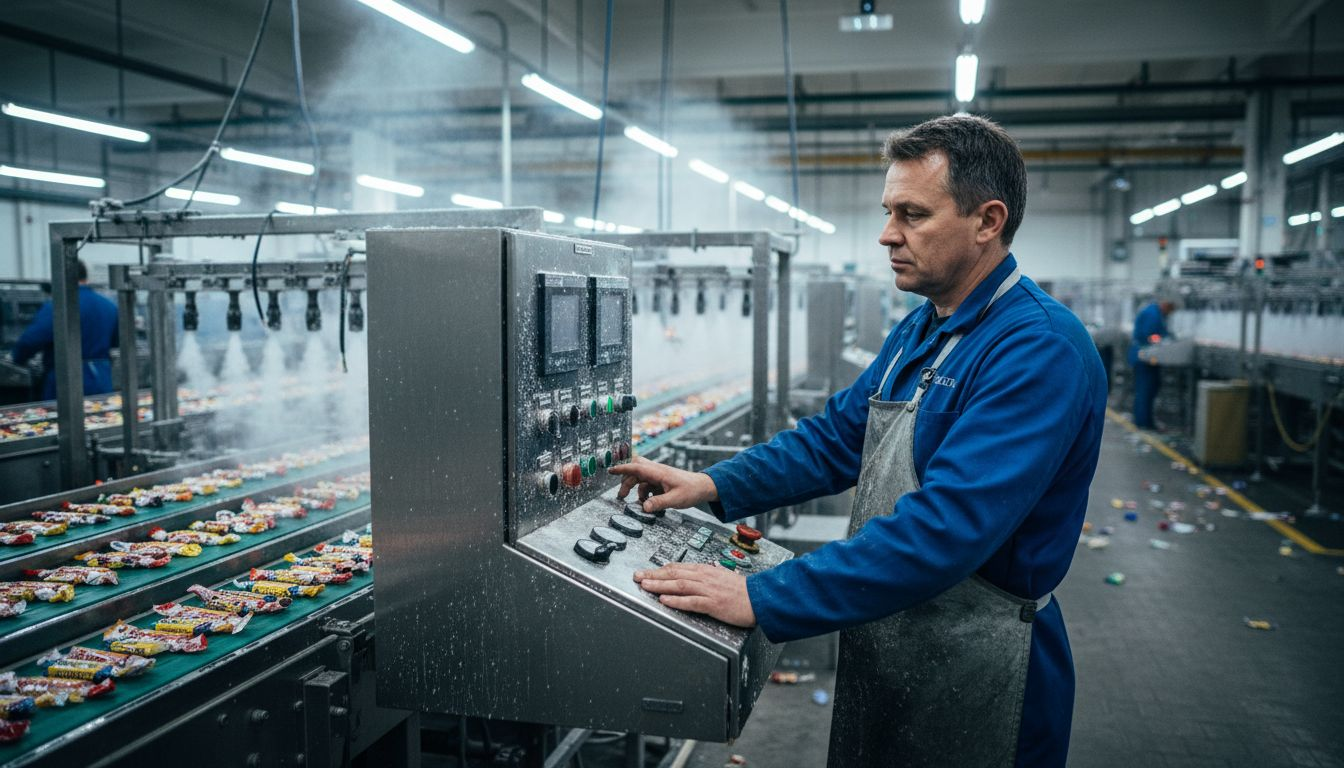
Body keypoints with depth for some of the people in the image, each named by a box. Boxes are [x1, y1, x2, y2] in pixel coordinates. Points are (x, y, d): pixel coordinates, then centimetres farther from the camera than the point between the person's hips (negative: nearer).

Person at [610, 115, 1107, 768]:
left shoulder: (1039, 348, -24)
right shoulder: (918, 331, 7)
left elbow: (943, 527, -32)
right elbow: (838, 434, 11)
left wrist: (762, 598, -33)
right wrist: (712, 486, -2)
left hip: (971, 665, -8)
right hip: (878, 644, 8)